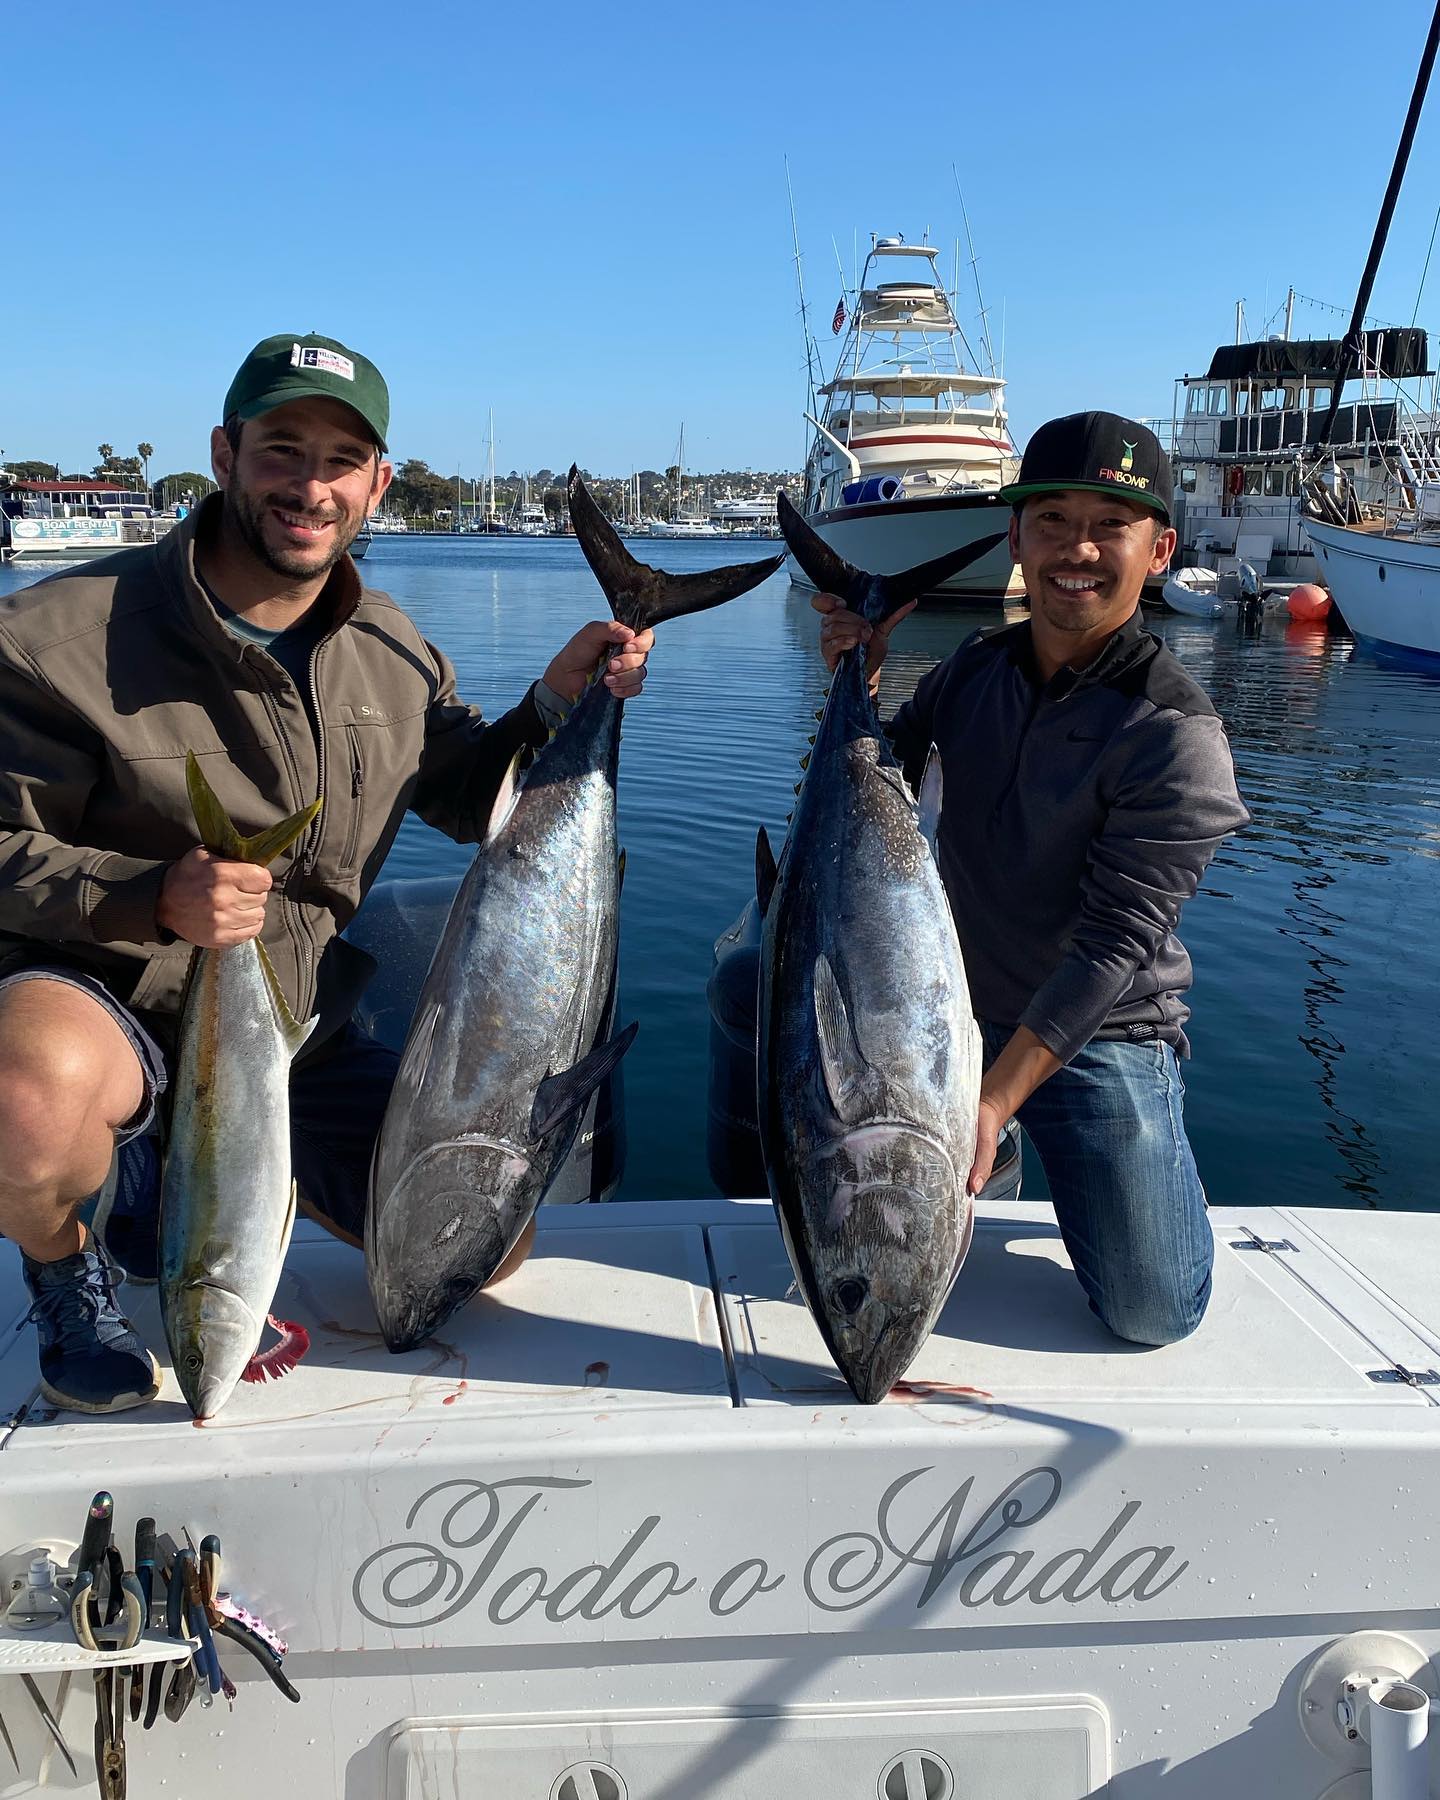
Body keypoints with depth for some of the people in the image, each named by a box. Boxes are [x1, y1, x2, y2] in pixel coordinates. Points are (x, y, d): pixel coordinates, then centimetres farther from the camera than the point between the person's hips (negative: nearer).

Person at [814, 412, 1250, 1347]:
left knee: (1152, 1315, -6)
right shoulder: (977, 668, -1)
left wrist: (994, 1102, -27)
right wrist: (861, 682, -7)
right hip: (949, 1015, 5)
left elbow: (1114, 945, -23)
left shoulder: (1176, 737, -19)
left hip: (1098, 1042, -4)